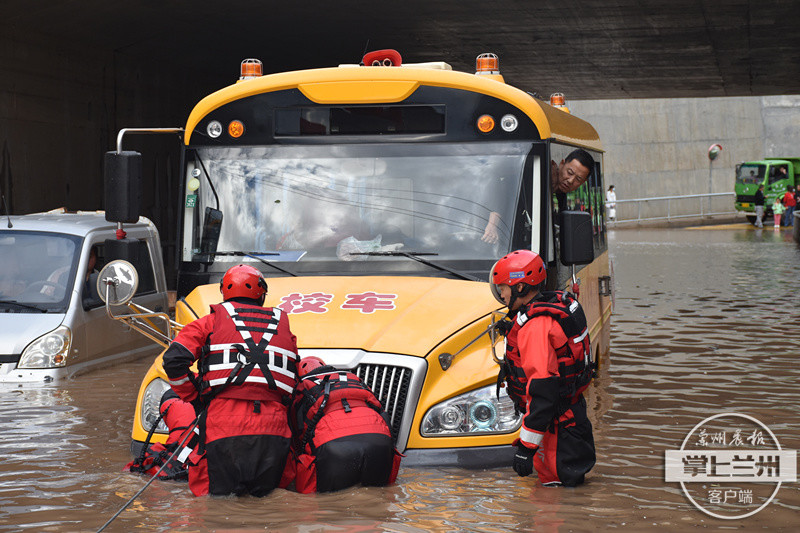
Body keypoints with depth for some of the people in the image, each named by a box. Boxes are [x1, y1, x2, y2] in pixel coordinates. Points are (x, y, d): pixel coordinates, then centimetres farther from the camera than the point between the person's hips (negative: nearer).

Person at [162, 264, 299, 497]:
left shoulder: (210, 323, 11)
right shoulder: (282, 326, 21)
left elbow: (174, 359, -1)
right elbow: (293, 386, 23)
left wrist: (195, 398, 11)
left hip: (225, 431, -2)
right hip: (273, 430, 3)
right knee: (263, 493, 18)